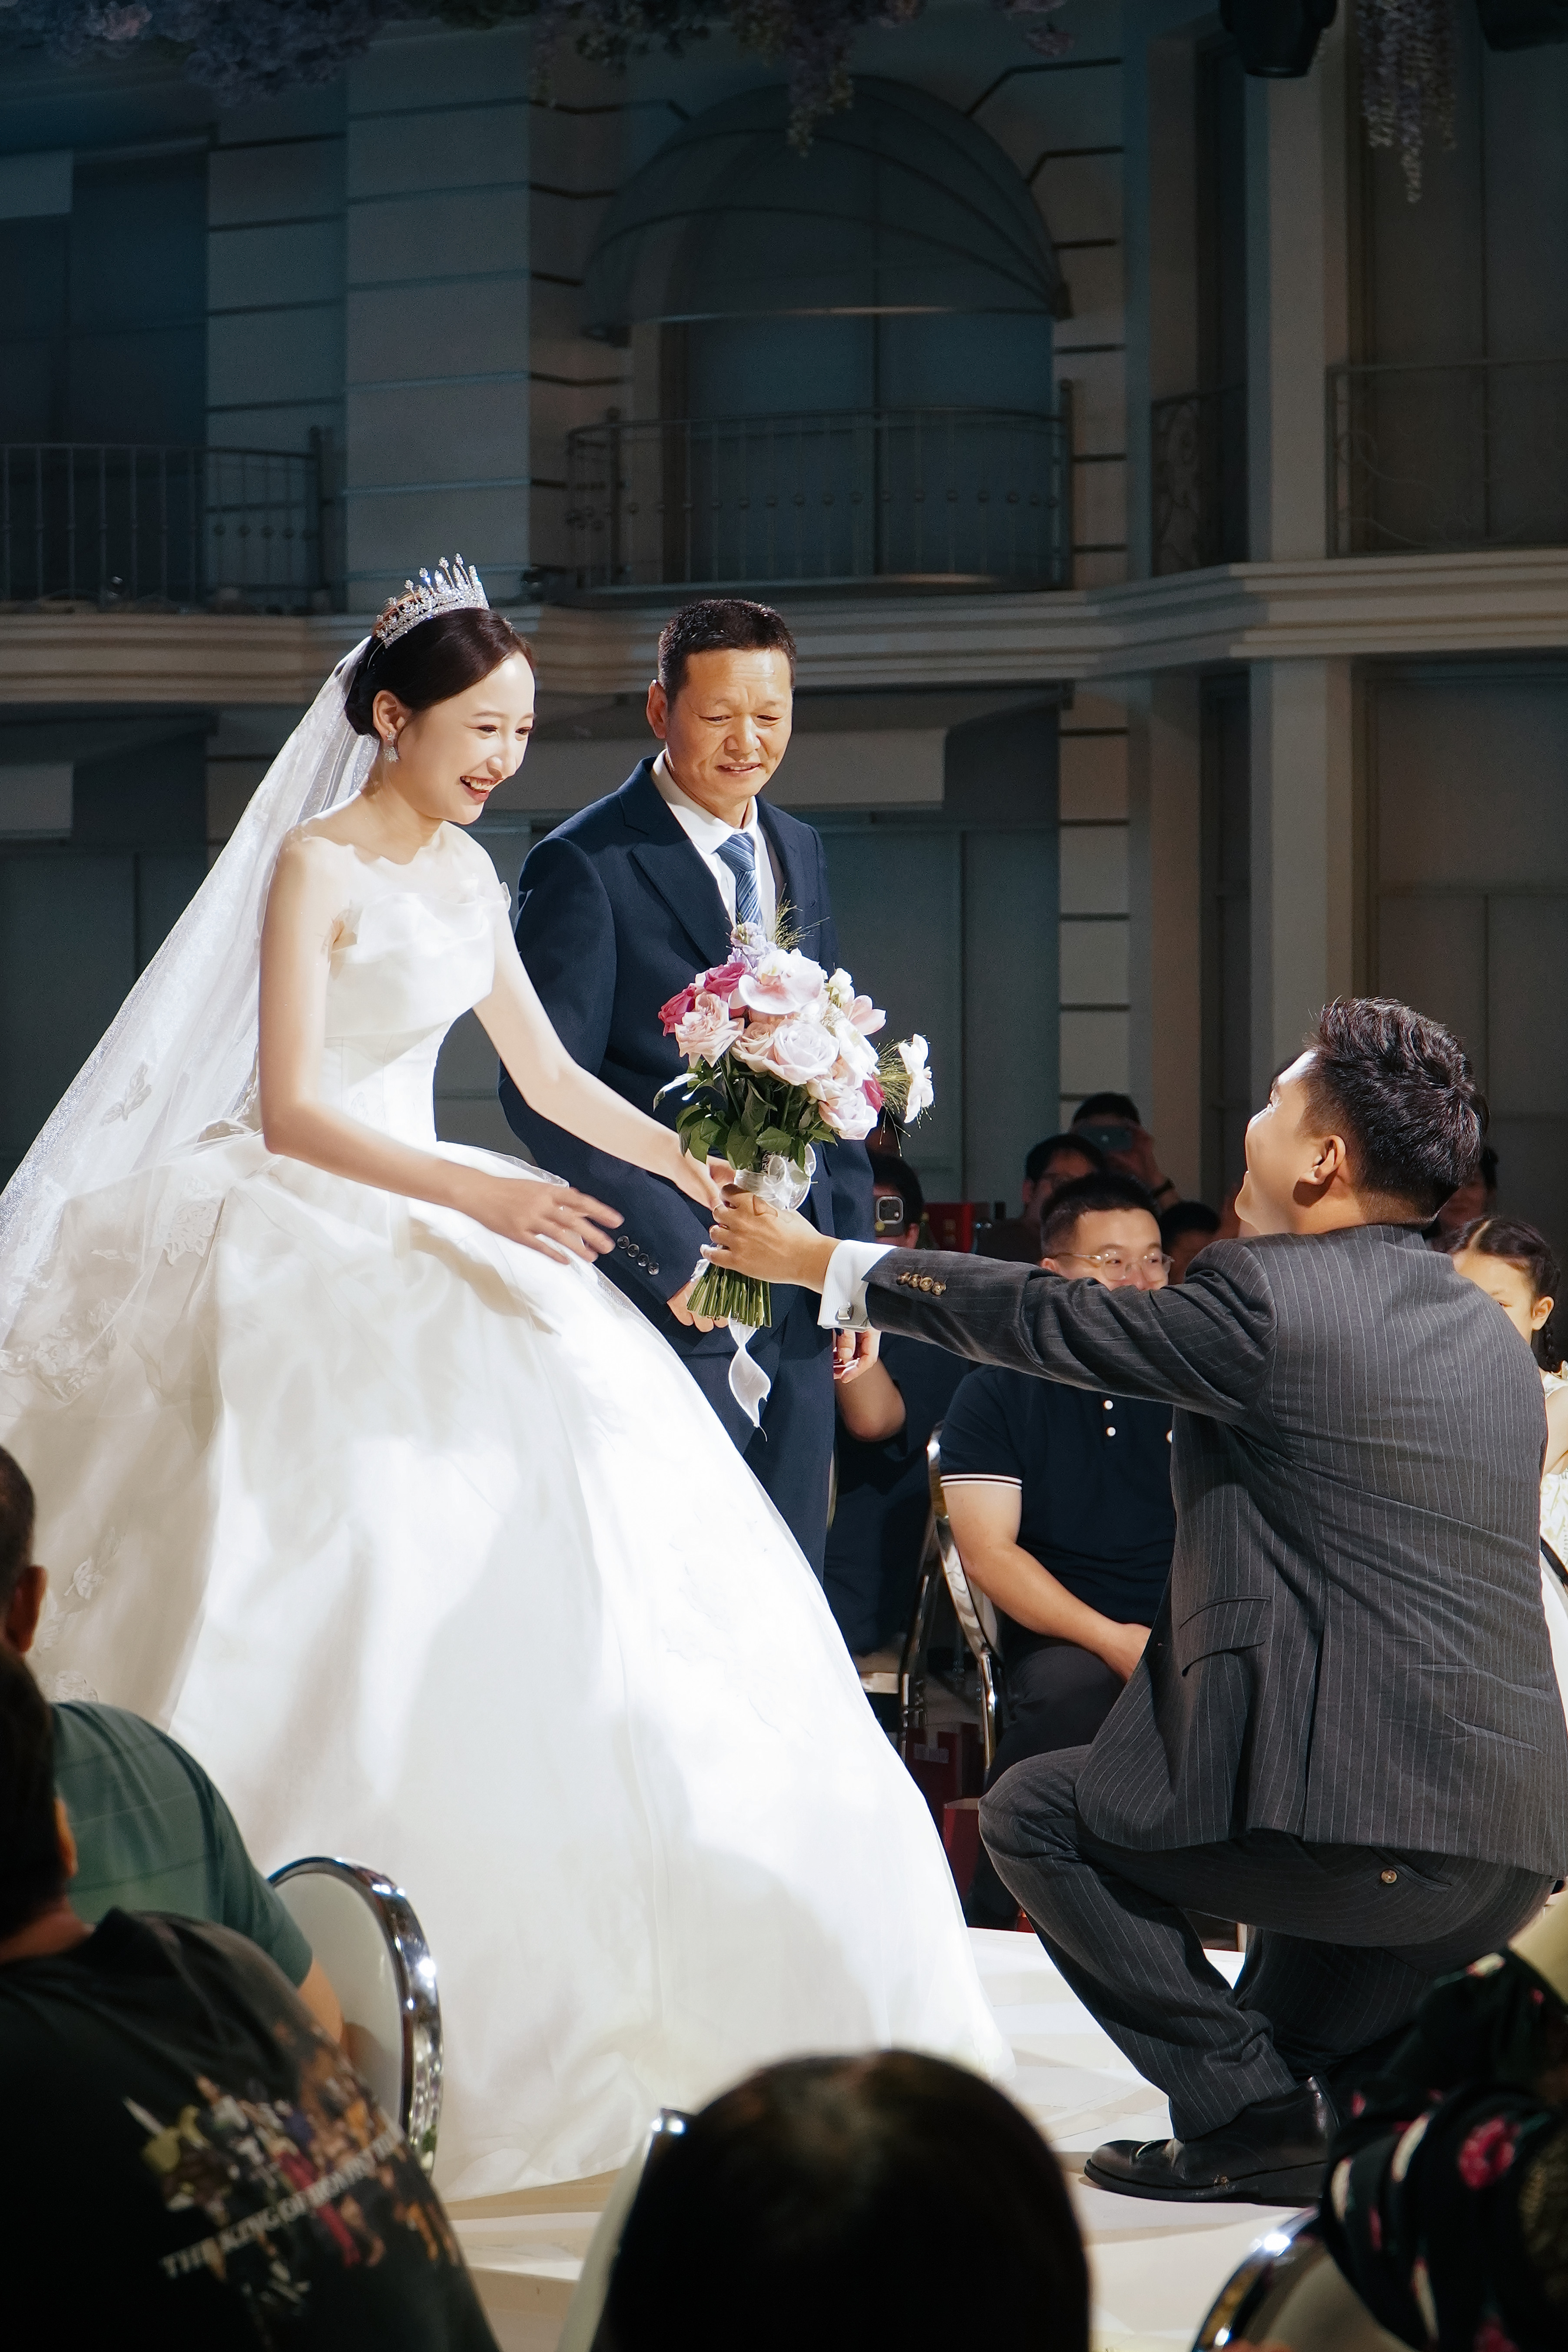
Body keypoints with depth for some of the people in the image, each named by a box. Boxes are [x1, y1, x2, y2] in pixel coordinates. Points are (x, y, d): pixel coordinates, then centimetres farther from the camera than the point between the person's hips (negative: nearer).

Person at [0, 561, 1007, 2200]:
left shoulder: (464, 870, 11)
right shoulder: (317, 864, -12)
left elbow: (545, 1074, 20)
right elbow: (288, 1109, -19)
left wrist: (690, 1165, 10)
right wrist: (479, 1196, -27)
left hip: (420, 1243, 8)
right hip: (304, 1245, -8)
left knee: (493, 1562, 3)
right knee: (313, 1591, -10)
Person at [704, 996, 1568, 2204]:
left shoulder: (1267, 1292, -7)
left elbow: (1042, 1319, 4)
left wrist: (819, 1261, 16)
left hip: (1357, 1827, -8)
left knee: (1032, 1813, 14)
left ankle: (1248, 2105, 5)